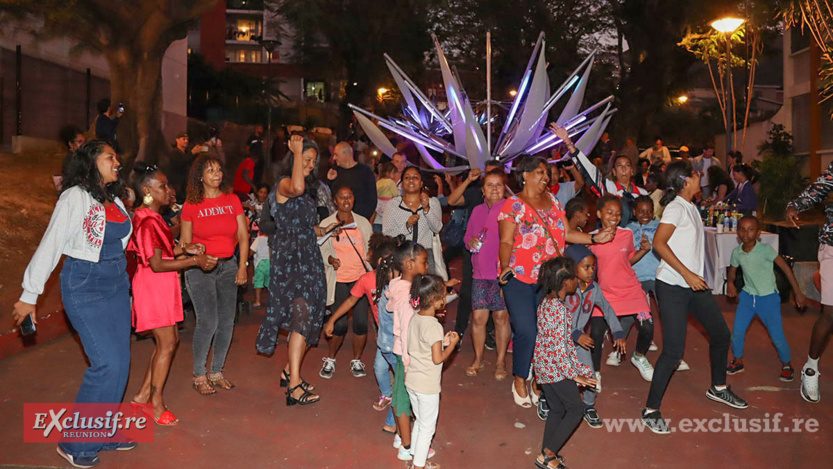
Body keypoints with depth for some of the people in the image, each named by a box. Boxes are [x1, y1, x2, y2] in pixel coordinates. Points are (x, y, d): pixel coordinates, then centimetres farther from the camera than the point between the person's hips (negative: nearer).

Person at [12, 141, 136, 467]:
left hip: (116, 284, 7)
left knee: (120, 362, 7)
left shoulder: (115, 202, 12)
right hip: (84, 285, -7)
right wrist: (29, 295, -11)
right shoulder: (75, 197, -9)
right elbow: (50, 245, -11)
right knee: (107, 363, -10)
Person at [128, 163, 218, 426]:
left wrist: (184, 249, 5)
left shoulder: (147, 218, 13)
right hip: (154, 286, -10)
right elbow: (156, 264, -23)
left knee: (170, 340, 15)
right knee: (166, 343, -3)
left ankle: (143, 394, 24)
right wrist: (195, 261, -19)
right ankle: (156, 403, 9)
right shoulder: (149, 221, -20)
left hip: (161, 286, 10)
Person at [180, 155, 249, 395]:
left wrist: (242, 267, -1)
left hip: (228, 266, 3)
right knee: (207, 321, -10)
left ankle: (216, 372, 19)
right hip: (200, 267, -3)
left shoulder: (232, 200, 6)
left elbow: (243, 236, 6)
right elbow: (185, 240, 4)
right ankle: (199, 375, 6)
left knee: (227, 321, 4)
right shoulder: (191, 204, 0)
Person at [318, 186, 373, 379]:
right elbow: (321, 249, 5)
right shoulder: (326, 224, 7)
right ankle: (330, 359, 18)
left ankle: (356, 360, 18)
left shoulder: (363, 222, 13)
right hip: (339, 280, -2)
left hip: (361, 277, 2)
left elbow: (371, 246, 18)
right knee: (339, 324, -8)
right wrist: (330, 259, -14)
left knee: (361, 322, -4)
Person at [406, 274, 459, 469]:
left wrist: (442, 341, 6)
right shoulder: (434, 326, -24)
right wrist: (452, 344, -9)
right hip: (427, 386, -8)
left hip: (411, 381, 8)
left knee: (419, 421, 25)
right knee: (427, 427, 11)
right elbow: (438, 359, -23)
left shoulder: (414, 318, -1)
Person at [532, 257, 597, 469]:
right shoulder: (559, 309, -22)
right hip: (556, 367, -9)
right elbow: (560, 346, -23)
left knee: (557, 410, 17)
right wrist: (574, 374, -14)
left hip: (544, 365, 9)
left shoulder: (546, 303, 8)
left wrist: (579, 366, 17)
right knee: (576, 409, 3)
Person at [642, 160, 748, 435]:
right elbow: (658, 243, -26)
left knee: (721, 334, 18)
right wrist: (687, 274, -27)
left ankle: (718, 388, 41)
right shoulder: (676, 207, -14)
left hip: (694, 284, 9)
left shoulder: (691, 207, 13)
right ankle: (650, 411, 1)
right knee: (673, 352, -10)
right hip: (672, 286, -9)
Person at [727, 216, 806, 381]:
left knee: (777, 335, 1)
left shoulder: (765, 249, -19)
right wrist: (730, 283, -6)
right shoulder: (737, 252, -5)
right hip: (747, 295, 4)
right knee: (737, 331, 0)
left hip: (768, 297, -4)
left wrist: (798, 293, -9)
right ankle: (738, 361, 23)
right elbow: (732, 270, 14)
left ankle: (786, 365, 26)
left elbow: (785, 267, -12)